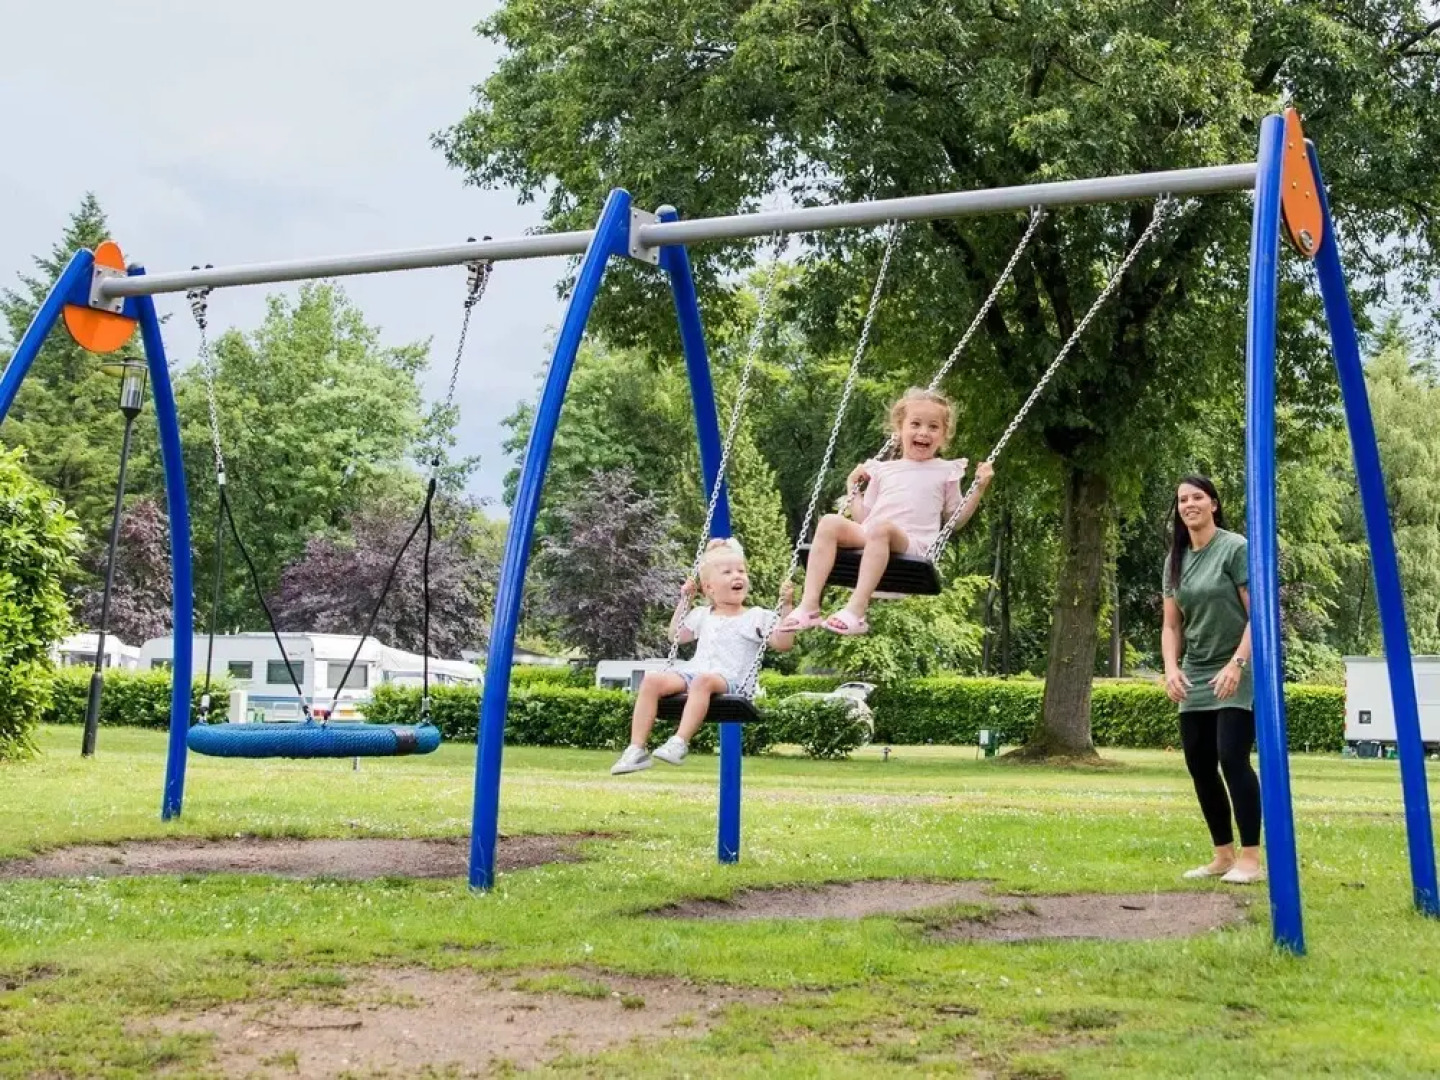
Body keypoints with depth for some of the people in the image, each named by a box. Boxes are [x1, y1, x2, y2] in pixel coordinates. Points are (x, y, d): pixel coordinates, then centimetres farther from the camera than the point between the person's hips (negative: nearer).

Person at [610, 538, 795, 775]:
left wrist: (786, 607, -8)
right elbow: (677, 635, 40)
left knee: (703, 680, -40)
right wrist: (684, 601, 33)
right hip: (692, 672, 5)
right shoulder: (702, 615, 26)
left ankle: (680, 742, -49)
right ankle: (637, 749, -26)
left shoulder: (757, 617, 12)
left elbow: (783, 644, 0)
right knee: (652, 679, -22)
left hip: (727, 678, -5)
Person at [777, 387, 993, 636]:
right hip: (866, 538, 4)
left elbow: (954, 520, 18)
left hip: (910, 544, -4)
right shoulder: (883, 470, 25)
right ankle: (809, 606, -35)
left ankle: (857, 609, -48)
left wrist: (979, 489, 10)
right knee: (830, 522, -25)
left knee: (882, 527, -37)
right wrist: (853, 488, 20)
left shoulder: (945, 472, 19)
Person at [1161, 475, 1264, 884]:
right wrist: (1171, 668, -4)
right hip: (1195, 677, 7)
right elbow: (1171, 624, 12)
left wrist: (1236, 664, -22)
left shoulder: (1235, 548, -9)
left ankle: (1251, 858, -10)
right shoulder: (1175, 559, 10)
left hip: (1237, 674, -7)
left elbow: (1258, 615, -13)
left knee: (1232, 758, -16)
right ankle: (1223, 855, 16)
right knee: (1199, 765, 5)